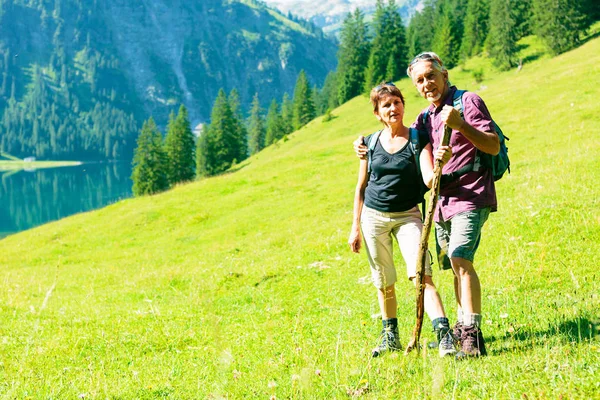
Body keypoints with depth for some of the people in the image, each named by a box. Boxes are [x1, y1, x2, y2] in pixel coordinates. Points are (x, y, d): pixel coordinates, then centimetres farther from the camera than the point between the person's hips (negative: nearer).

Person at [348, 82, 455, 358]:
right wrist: (355, 227, 8)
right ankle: (390, 336, 25)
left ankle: (444, 335, -22)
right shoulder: (371, 143, 2)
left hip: (407, 216, -3)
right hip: (373, 216, 3)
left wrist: (441, 162, -41)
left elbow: (429, 179, -19)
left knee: (421, 275, -18)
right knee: (383, 283, 10)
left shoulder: (418, 139, -6)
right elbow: (361, 187, 9)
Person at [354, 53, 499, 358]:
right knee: (454, 266, 11)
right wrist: (369, 149, 12)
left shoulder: (468, 102, -6)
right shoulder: (426, 117, 16)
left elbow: (493, 146, -14)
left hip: (471, 196, -8)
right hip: (443, 201, 8)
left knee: (460, 259, -22)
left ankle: (473, 337, -24)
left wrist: (460, 125, -28)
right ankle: (462, 328, 21)